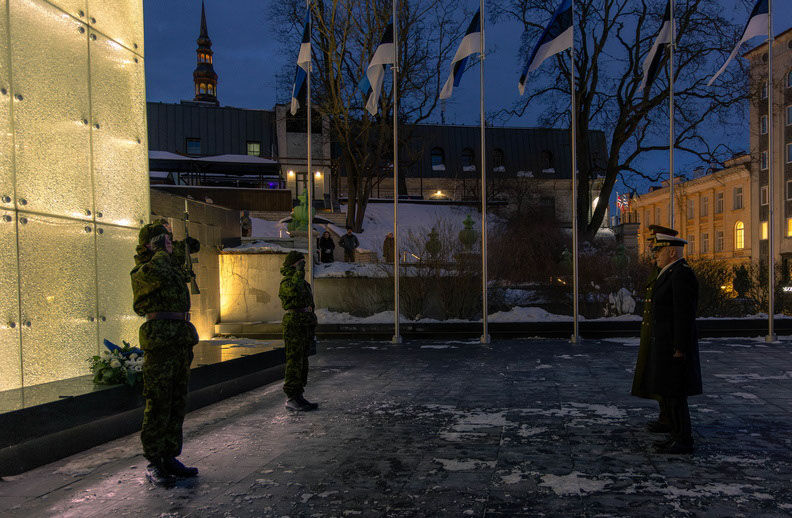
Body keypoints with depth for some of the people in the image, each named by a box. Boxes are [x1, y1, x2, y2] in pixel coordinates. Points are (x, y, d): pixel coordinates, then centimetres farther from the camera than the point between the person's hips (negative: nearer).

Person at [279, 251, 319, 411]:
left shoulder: (303, 282, 19)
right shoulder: (286, 282, -10)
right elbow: (294, 292, -34)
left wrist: (311, 331, 23)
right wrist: (299, 272, -23)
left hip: (306, 325, 9)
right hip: (293, 324, -9)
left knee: (302, 362, 10)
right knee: (294, 362, -6)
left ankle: (298, 397, 16)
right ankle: (291, 399, 0)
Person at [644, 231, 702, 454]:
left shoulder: (682, 273, -17)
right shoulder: (671, 273, 16)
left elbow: (685, 314, -21)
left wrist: (680, 350, -20)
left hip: (675, 345, -10)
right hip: (665, 344, 10)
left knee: (674, 393, -4)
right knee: (668, 392, 13)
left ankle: (684, 442, 5)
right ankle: (678, 436, 21)